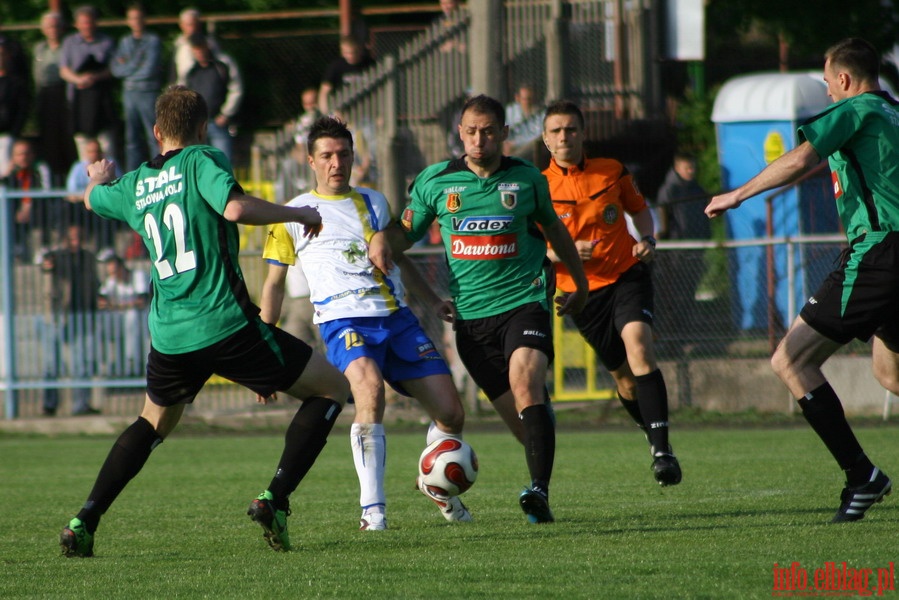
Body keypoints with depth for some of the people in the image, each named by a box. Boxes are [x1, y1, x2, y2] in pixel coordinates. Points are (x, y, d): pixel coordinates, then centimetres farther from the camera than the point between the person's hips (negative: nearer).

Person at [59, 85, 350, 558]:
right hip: (226, 324, -6)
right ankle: (275, 500, -7)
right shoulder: (202, 161, -4)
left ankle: (84, 523, 17)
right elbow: (235, 207, -22)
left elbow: (92, 198, 34)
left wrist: (100, 178, 58)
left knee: (153, 423, 31)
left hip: (169, 337, 6)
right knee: (332, 389, 7)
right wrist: (298, 213, -8)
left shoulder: (134, 185, 12)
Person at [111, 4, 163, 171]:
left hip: (148, 93, -5)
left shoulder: (153, 41, -3)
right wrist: (135, 65, -5)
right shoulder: (125, 42, 14)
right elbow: (115, 69, 7)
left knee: (154, 138, -7)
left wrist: (126, 68, 0)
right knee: (132, 138, 6)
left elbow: (150, 70, -12)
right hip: (129, 93, 5)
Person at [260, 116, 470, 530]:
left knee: (451, 414, -3)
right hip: (344, 321, -4)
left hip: (397, 318, 5)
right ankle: (372, 509, -33)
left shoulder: (374, 203, 19)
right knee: (370, 390, -35)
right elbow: (275, 282, 12)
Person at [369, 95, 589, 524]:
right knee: (519, 418, -1)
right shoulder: (436, 181, 5)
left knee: (525, 380, -27)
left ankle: (539, 491, -36)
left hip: (525, 300, -2)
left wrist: (580, 283, 31)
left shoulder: (525, 178, 5)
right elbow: (406, 231, 16)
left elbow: (553, 227, 22)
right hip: (470, 313, 3)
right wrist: (382, 240, -9)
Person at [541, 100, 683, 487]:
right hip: (581, 292, 1)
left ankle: (662, 450, -29)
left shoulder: (611, 172, 1)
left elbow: (639, 208, 19)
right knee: (624, 377, 6)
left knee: (638, 346, -25)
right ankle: (652, 434, 34)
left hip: (626, 275, -1)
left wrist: (647, 240, 0)